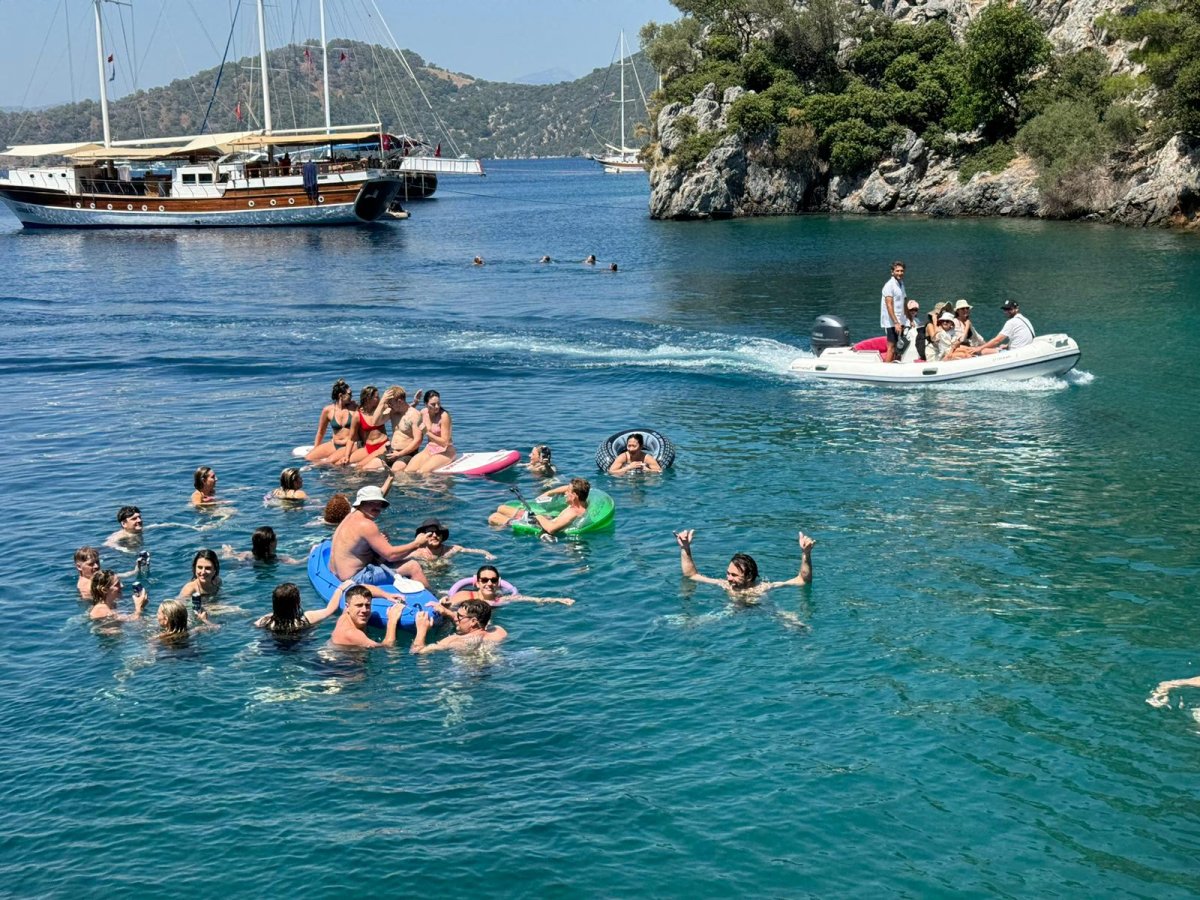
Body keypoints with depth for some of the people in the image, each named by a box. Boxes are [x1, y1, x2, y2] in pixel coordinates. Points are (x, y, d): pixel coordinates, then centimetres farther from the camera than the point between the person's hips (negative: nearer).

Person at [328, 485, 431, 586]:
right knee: (413, 567, -13)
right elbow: (390, 555, -21)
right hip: (356, 578, -11)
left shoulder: (352, 517, 12)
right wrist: (417, 544, -12)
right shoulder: (366, 525, -20)